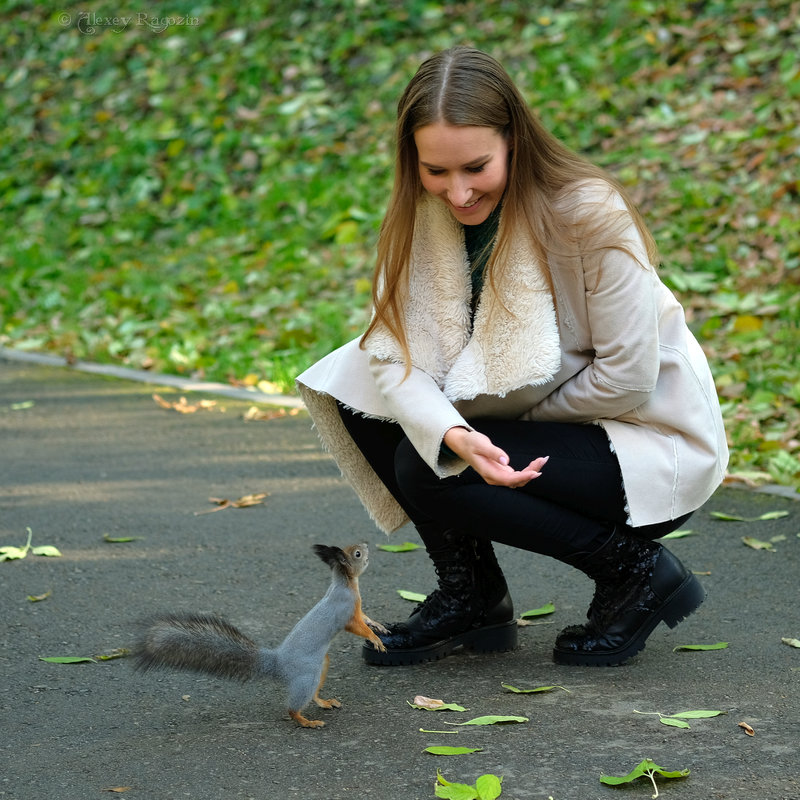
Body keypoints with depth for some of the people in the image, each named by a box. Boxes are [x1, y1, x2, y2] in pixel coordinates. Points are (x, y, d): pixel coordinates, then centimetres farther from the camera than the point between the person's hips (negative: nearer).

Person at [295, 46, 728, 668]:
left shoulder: (592, 214, -25)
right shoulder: (423, 215, -9)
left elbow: (628, 379, -22)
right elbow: (392, 350, -18)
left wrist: (506, 424, -14)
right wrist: (453, 435, -38)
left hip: (652, 446, -7)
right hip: (519, 417, 7)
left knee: (424, 473, -24)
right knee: (358, 390, -9)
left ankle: (637, 571, -7)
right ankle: (471, 599, 0)